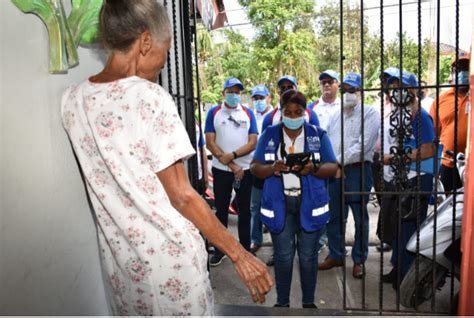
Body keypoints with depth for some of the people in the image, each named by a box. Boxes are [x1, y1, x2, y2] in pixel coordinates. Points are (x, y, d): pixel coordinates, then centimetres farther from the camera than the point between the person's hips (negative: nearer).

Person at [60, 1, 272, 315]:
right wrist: (239, 254, -13)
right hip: (168, 252, -6)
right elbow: (182, 196, -21)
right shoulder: (151, 98, -22)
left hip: (117, 254, 6)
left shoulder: (72, 100, -2)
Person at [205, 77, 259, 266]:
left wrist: (233, 155, -17)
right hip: (221, 170, -1)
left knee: (244, 210, 9)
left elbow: (253, 143, -3)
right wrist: (231, 165, -11)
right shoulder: (214, 113, 1)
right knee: (221, 210, 8)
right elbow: (210, 143, -6)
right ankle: (219, 250, 20)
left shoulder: (248, 113, 4)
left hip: (245, 169, 1)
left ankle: (245, 249, 21)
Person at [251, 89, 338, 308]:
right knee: (283, 255, 4)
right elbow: (255, 167, 1)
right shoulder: (269, 135, 4)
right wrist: (273, 168, -20)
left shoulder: (318, 134, 4)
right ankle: (282, 302, 22)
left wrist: (313, 169, -20)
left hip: (310, 203, 0)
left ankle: (309, 302, 25)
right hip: (279, 204, 0)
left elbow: (332, 167, 0)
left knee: (308, 255, 7)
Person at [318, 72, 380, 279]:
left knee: (360, 217, 4)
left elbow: (363, 145, -13)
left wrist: (340, 161, -13)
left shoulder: (369, 113, -1)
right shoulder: (335, 116, 19)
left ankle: (359, 260, 17)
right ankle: (335, 255, 25)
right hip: (334, 171, 6)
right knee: (334, 216, 11)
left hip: (358, 170, -5)